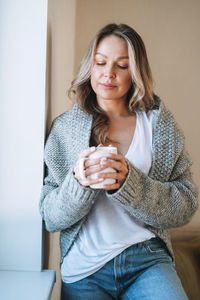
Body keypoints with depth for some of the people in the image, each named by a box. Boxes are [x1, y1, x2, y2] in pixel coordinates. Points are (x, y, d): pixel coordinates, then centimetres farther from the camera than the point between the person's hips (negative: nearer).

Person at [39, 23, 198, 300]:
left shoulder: (159, 122, 3)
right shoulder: (65, 127, 2)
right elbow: (50, 218, 0)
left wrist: (128, 182, -20)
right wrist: (79, 183, -20)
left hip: (148, 260, 0)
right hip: (84, 267, 0)